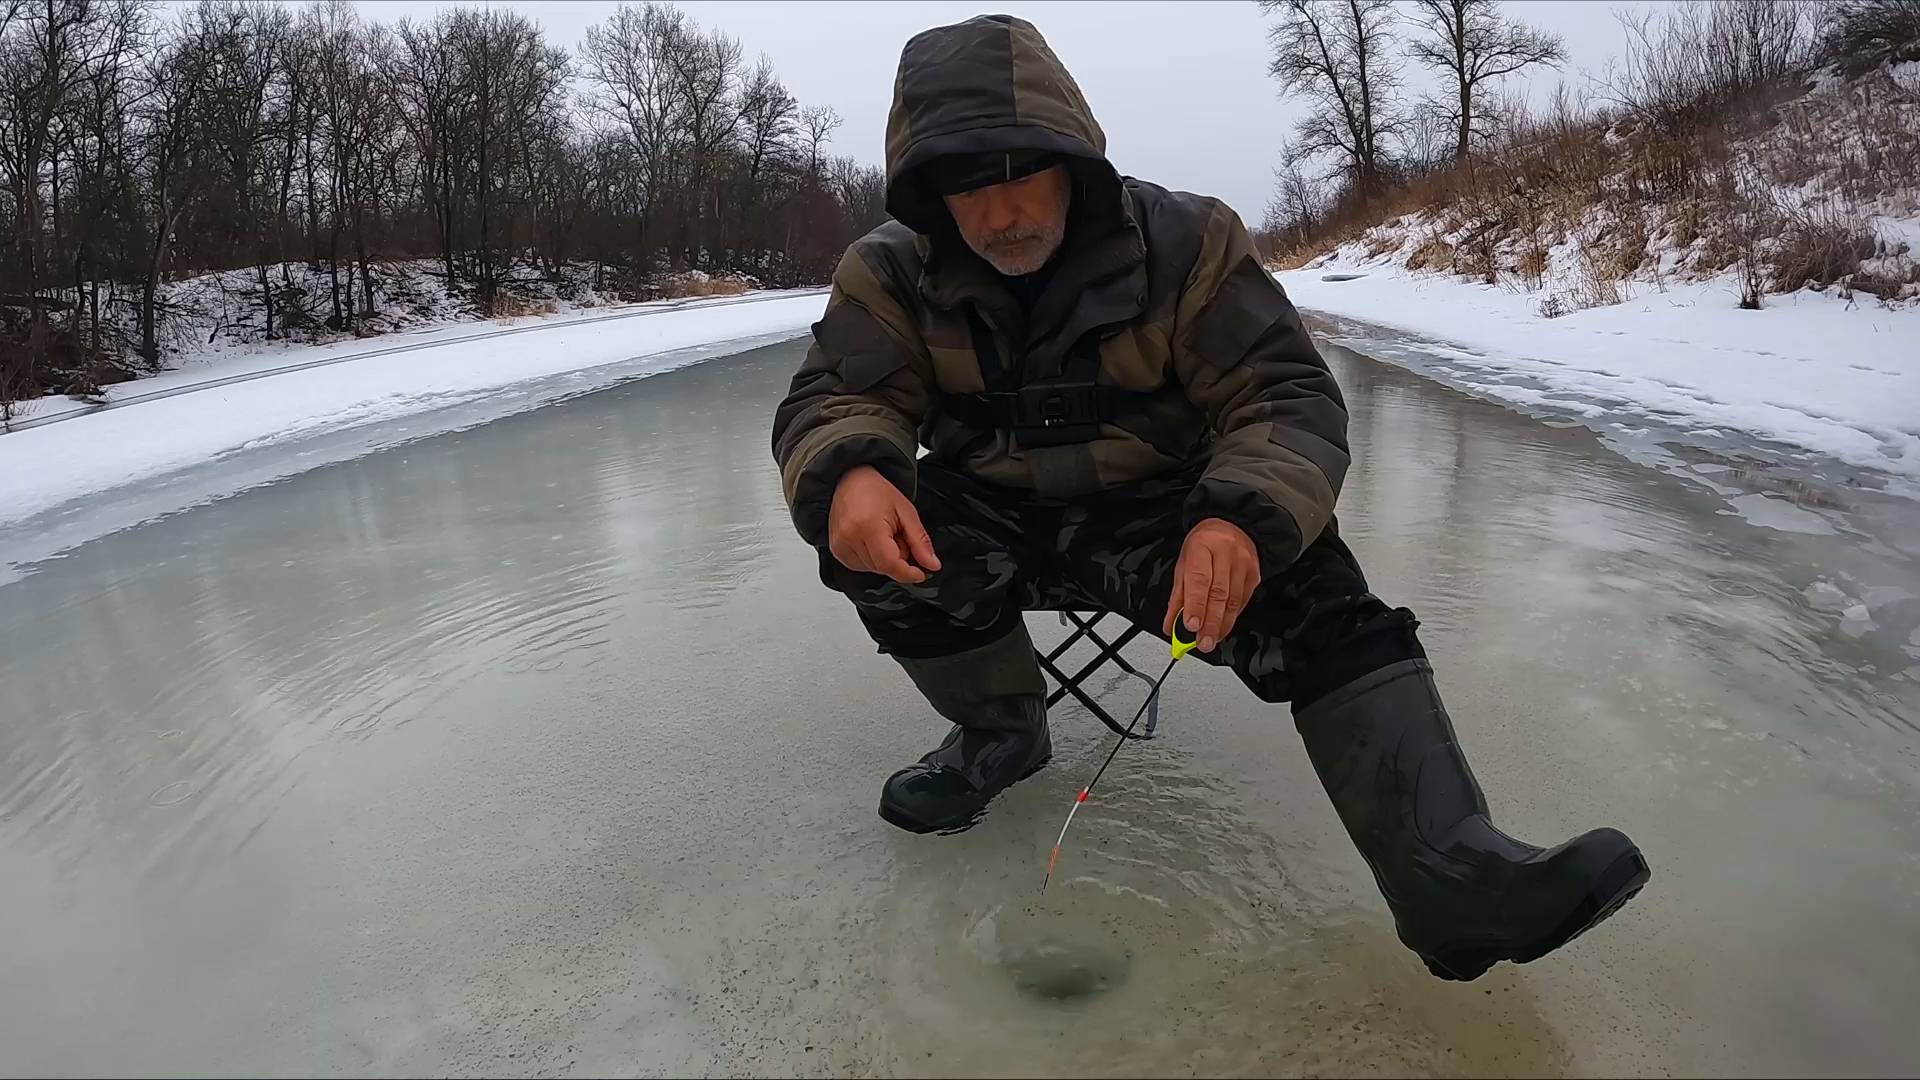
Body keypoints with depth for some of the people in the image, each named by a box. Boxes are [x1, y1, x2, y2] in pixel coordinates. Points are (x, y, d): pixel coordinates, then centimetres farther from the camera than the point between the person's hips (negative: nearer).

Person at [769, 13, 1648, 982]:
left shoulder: (1185, 241, -13)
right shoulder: (893, 272, -8)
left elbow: (1289, 398, -16)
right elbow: (832, 401, -11)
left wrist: (1245, 519, -39)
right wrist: (850, 472, -38)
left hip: (1158, 517, -1)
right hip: (994, 523, 2)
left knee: (1312, 591, -27)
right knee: (870, 521, -27)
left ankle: (1447, 870, -34)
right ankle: (999, 729, -4)